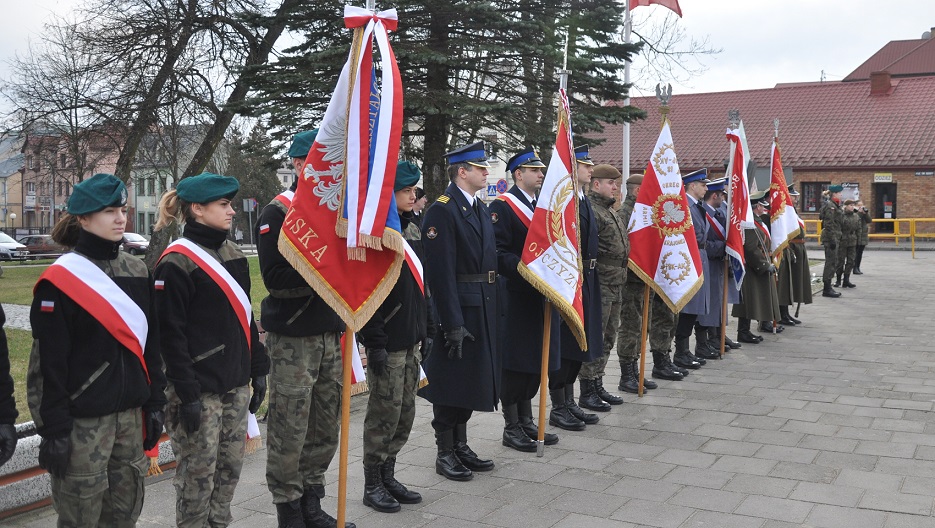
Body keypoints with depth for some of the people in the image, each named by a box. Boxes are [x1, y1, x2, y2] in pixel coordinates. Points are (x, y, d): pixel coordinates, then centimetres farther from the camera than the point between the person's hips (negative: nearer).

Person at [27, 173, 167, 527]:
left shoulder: (137, 272, 9)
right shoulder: (60, 280, -9)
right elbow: (50, 363, -11)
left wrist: (155, 403, 10)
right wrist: (54, 429, -12)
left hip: (131, 414, 6)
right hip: (83, 421, -5)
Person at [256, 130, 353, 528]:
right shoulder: (277, 213, -9)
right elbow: (275, 278, -18)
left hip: (331, 334, 7)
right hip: (292, 340, -7)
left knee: (326, 429, 12)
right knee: (290, 431, -1)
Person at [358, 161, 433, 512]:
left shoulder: (412, 230, 12)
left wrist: (427, 329, 15)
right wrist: (374, 344, -18)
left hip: (412, 339, 8)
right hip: (388, 342, -8)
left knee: (405, 414, 13)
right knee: (385, 414, 1)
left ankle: (388, 476, 27)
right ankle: (372, 485, 16)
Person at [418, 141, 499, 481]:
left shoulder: (481, 209, 14)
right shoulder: (442, 210, -14)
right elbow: (441, 271, -19)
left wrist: (492, 309, 13)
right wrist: (452, 323, -22)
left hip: (483, 308, 9)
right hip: (457, 309, -9)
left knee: (472, 379, 15)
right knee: (451, 380, 1)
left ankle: (460, 445, 28)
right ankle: (445, 453, 13)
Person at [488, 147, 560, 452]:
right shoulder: (502, 206, -9)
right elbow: (499, 253, -16)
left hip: (542, 295, 8)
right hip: (515, 297, -8)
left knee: (536, 361, 13)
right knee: (514, 363, 0)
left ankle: (526, 421, 24)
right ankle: (511, 428, 10)